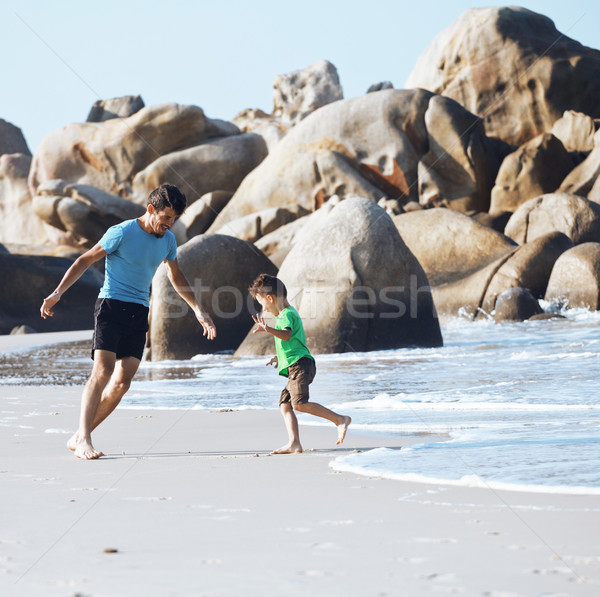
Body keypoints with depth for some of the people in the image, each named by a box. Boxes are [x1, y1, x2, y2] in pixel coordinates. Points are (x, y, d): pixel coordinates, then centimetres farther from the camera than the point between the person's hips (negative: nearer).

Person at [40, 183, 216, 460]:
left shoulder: (168, 240, 10)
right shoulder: (122, 233, -8)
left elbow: (176, 276, 26)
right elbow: (85, 260, -3)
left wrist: (198, 310, 23)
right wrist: (58, 292, -12)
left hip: (139, 313, 6)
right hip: (111, 306, -6)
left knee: (122, 381, -4)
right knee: (103, 371, -20)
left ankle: (79, 437, 4)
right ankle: (83, 440, -21)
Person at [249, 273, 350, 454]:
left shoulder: (287, 315, -9)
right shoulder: (288, 313, 25)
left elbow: (287, 335, -31)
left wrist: (269, 330, -46)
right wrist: (280, 357, 40)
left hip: (300, 365, -11)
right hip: (295, 368, 11)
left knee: (299, 403, -22)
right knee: (285, 404, 3)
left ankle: (340, 420, -16)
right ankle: (294, 443, -5)